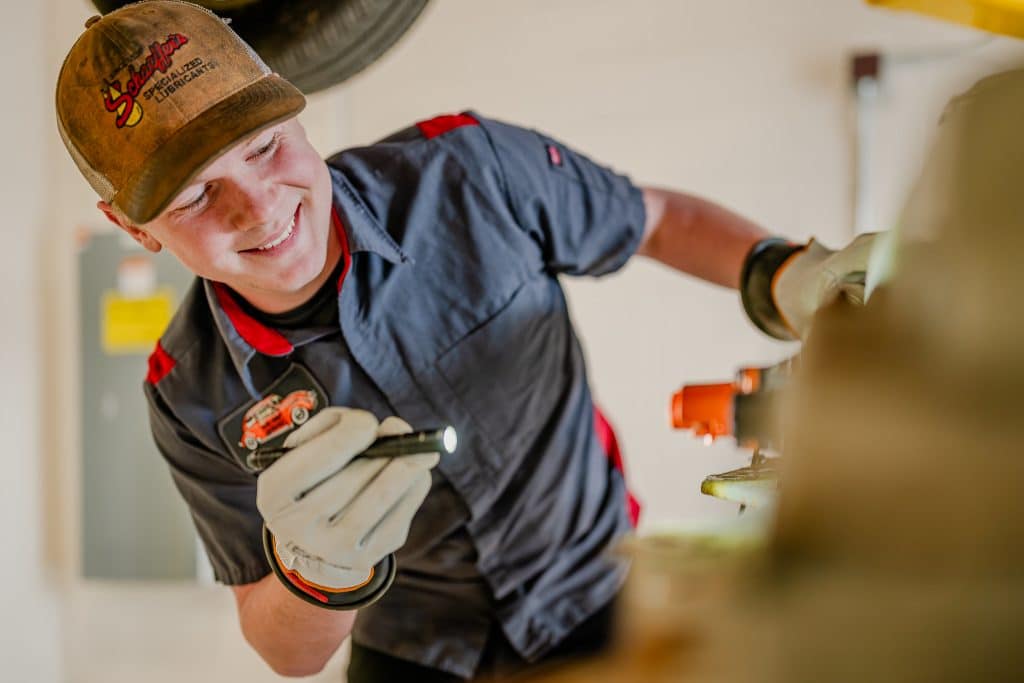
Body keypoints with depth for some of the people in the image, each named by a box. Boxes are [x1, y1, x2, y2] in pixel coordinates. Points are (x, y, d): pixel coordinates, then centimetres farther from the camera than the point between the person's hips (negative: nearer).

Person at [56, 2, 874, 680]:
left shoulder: (467, 173, -22)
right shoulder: (193, 395, -18)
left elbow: (663, 219, -3)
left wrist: (783, 274, -23)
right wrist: (315, 572, -36)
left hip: (592, 609, 0)